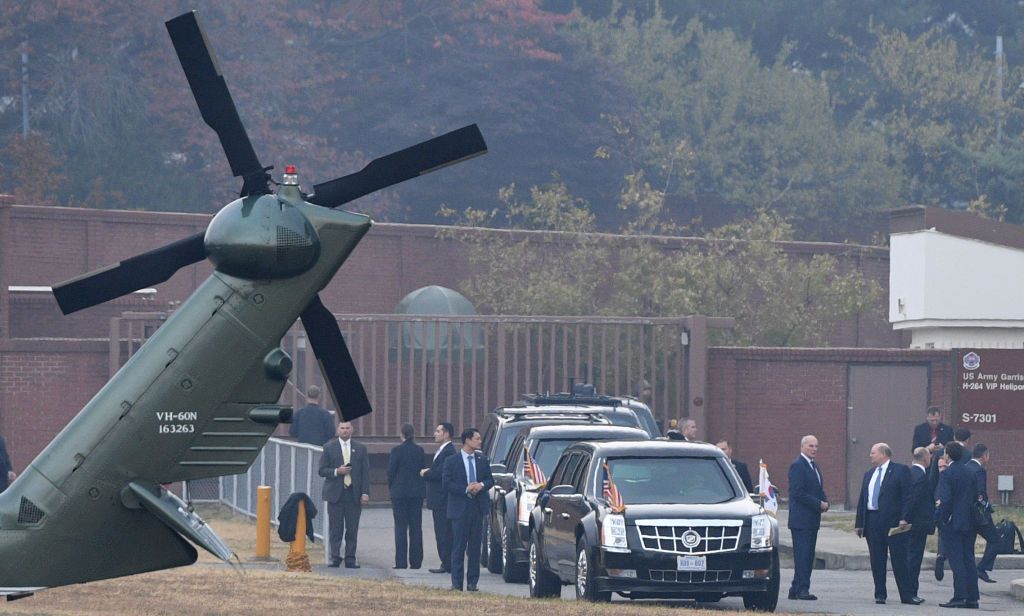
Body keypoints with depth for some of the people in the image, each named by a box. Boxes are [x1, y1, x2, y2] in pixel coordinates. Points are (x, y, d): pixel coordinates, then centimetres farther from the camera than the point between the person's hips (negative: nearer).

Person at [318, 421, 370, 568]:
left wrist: (365, 493, -2)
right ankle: (335, 557, 2)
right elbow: (322, 470, 4)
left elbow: (365, 472, 7)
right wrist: (336, 472, -14)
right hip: (335, 494, -1)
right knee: (336, 528, -2)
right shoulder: (329, 447, 6)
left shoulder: (360, 448, 10)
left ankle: (350, 559, 3)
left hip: (354, 494, 1)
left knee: (352, 529, -1)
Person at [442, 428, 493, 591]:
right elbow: (446, 484, -6)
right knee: (459, 547, -4)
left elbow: (490, 480, 14)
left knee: (475, 547, 5)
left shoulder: (482, 460, 10)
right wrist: (466, 489, -15)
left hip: (478, 508, 4)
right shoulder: (452, 461, -2)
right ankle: (456, 582, -2)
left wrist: (481, 485, -8)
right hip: (460, 509, -4)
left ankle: (472, 582, 9)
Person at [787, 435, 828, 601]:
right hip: (801, 519, -9)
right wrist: (819, 504, -16)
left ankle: (796, 590, 12)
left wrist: (825, 502, 3)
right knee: (802, 555, -10)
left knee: (807, 556, 8)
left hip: (812, 519, 9)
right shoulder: (798, 465, -10)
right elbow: (798, 492, -18)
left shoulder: (814, 466, 19)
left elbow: (819, 490, 25)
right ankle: (802, 589, -10)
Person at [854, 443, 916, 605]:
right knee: (877, 561, 6)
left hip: (893, 522, -6)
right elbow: (862, 500, 17)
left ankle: (907, 595, -1)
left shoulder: (900, 471, -2)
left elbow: (907, 496, -9)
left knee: (899, 560, -4)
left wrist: (904, 518, -18)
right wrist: (859, 523, 11)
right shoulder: (869, 474, 18)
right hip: (872, 521, 6)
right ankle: (880, 594, 12)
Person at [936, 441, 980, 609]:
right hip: (968, 523, 7)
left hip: (952, 523, -7)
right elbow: (975, 497, 15)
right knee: (968, 559, 9)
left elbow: (946, 499, -20)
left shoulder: (947, 474, -13)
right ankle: (972, 597, 10)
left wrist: (941, 518, -8)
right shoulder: (969, 474, 9)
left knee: (956, 559, -5)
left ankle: (960, 596, -8)